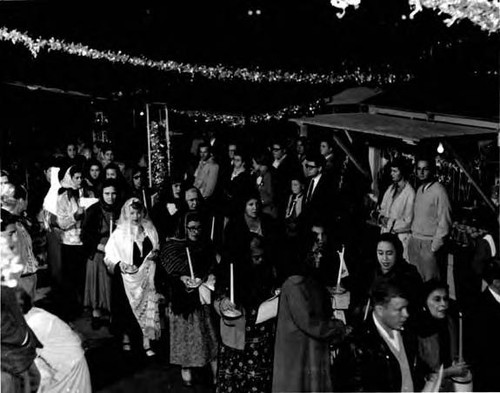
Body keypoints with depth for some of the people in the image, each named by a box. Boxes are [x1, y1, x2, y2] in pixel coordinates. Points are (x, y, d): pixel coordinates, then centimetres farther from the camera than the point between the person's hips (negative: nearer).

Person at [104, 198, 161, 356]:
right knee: (126, 307, 8)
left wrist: (155, 253, -5)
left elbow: (156, 247, 16)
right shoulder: (119, 233, -6)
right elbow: (109, 254, -7)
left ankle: (146, 342, 6)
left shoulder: (149, 229, 3)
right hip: (127, 276, -2)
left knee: (147, 304, 0)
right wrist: (120, 264, -21)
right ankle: (125, 338, 27)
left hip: (145, 275, 2)